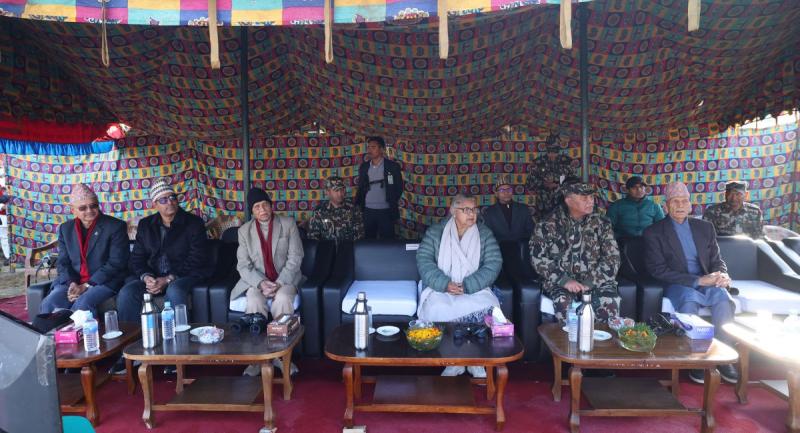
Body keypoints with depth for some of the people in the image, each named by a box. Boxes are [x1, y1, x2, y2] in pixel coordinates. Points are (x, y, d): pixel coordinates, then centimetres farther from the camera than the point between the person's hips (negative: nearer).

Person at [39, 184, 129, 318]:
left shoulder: (115, 226, -6)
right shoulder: (66, 228, 11)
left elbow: (116, 263, -12)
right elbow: (63, 262, 10)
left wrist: (87, 286, -16)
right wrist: (71, 284, -11)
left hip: (105, 282, -4)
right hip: (72, 282, 5)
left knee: (82, 304, -31)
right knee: (48, 304, -21)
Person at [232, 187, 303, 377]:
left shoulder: (288, 224, 0)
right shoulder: (244, 230, 5)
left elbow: (295, 258, -5)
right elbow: (243, 265, 0)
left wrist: (279, 283, -18)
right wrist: (261, 283, -19)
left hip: (285, 278, -1)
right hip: (256, 280, 1)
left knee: (283, 300, -34)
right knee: (255, 303, -31)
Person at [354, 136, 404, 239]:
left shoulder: (393, 166, -3)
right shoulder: (363, 167, 8)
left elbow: (398, 188, 0)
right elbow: (360, 188, 13)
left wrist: (392, 203, -6)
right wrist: (356, 205, 3)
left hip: (385, 211, -3)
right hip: (367, 211, 3)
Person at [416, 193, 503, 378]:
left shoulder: (485, 234, 8)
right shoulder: (435, 232, 7)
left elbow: (494, 264, -3)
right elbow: (424, 260, -3)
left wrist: (467, 286, -16)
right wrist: (445, 284, -19)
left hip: (475, 289, 1)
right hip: (440, 288, 0)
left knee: (489, 307, -30)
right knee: (436, 309, -33)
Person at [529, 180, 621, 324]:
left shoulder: (601, 223, 7)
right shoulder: (548, 225, 0)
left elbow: (612, 258, 1)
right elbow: (538, 258, -5)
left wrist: (590, 281, -13)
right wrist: (564, 280, -17)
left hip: (596, 280, 2)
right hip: (561, 281, -2)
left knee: (610, 303, -28)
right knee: (564, 302, -33)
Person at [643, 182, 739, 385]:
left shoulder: (705, 227, 14)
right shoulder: (653, 232, -2)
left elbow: (717, 260, 15)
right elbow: (658, 270, -10)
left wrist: (723, 276, -11)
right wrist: (697, 280, -18)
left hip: (706, 282, 4)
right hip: (677, 285, -4)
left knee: (723, 297, -29)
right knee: (690, 298, -36)